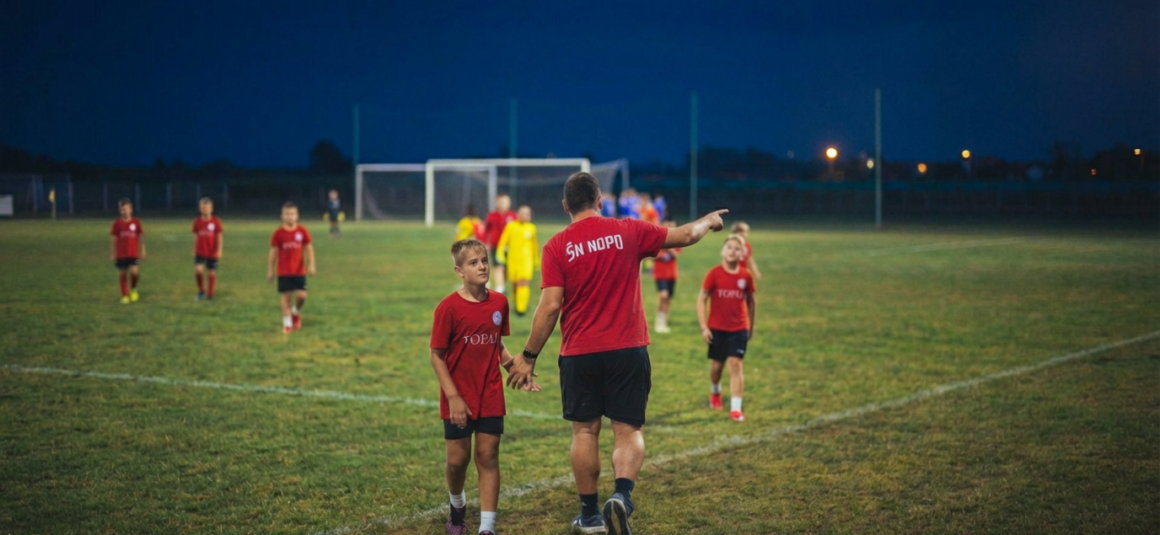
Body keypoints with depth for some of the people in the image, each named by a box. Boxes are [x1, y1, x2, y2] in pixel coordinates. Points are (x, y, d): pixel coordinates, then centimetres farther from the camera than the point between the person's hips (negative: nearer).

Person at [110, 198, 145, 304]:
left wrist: (142, 250, 9)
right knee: (123, 274, 4)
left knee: (134, 271, -16)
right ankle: (125, 296, 14)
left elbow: (141, 237, 9)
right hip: (121, 254, 0)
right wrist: (113, 252, 3)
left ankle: (133, 288, 13)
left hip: (133, 253, 0)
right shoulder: (117, 223, 0)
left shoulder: (136, 222, 2)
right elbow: (114, 239, 4)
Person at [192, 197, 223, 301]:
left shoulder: (216, 221, -4)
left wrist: (219, 250, -7)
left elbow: (219, 237, -1)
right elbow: (195, 237, 11)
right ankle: (201, 290, 4)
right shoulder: (197, 221, 2)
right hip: (200, 252, 1)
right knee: (198, 269, -17)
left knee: (212, 272, 4)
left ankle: (210, 294, 19)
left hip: (212, 253, -1)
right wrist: (194, 250, 12)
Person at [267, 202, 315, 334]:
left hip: (299, 270, 1)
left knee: (301, 295, -7)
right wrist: (270, 270, 3)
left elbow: (309, 249, 4)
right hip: (284, 272, -1)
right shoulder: (278, 233, -4)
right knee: (286, 296, 1)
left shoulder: (302, 231, -2)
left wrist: (311, 265, -4)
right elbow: (273, 252, 2)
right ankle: (287, 323, 11)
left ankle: (296, 312, 25)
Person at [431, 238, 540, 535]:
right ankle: (457, 505, 36)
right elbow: (437, 355, -10)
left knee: (488, 457, 0)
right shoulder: (449, 307, -13)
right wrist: (452, 396, -15)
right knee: (458, 458, 6)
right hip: (458, 399, -3)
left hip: (490, 396, 3)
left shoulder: (499, 302, 0)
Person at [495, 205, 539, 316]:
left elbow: (535, 245, 17)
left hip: (526, 259, -1)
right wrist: (500, 254, -9)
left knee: (523, 283, -14)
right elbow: (503, 241, 3)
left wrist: (536, 261, 21)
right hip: (512, 259, 1)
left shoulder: (531, 228, 7)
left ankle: (521, 309, -14)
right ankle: (517, 304, 30)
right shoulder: (510, 226, 3)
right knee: (515, 284, 8)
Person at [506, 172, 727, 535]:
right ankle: (622, 495, -19)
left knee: (585, 432, 12)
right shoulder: (628, 232, -1)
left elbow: (550, 305, -10)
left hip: (579, 355, 0)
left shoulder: (557, 246, -5)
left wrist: (529, 357, -2)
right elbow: (685, 236, 9)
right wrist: (709, 221, 31)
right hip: (628, 350, 0)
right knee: (628, 431, 5)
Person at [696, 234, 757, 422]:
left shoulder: (746, 276, -4)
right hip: (716, 328, 0)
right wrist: (703, 327, -12)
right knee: (716, 365, 12)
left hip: (739, 329, 0)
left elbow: (751, 301, 10)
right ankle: (715, 392, 44)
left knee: (735, 364, -10)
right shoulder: (714, 273, -9)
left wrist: (751, 327, 15)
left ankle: (736, 408, -11)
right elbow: (701, 299, -6)